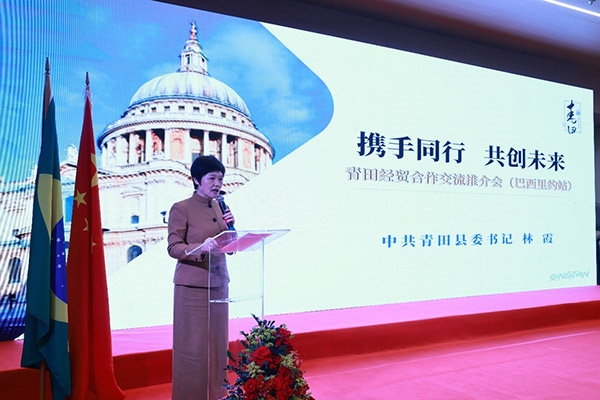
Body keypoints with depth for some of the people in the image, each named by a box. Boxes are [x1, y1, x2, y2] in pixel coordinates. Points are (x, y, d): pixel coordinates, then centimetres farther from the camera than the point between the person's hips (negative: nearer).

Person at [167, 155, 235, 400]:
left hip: (219, 283, 6)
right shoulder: (181, 208, -7)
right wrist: (201, 247, -29)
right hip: (192, 286, -6)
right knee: (193, 345, -1)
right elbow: (173, 247, -12)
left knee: (218, 342, 11)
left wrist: (231, 227, -7)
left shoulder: (220, 208, 12)